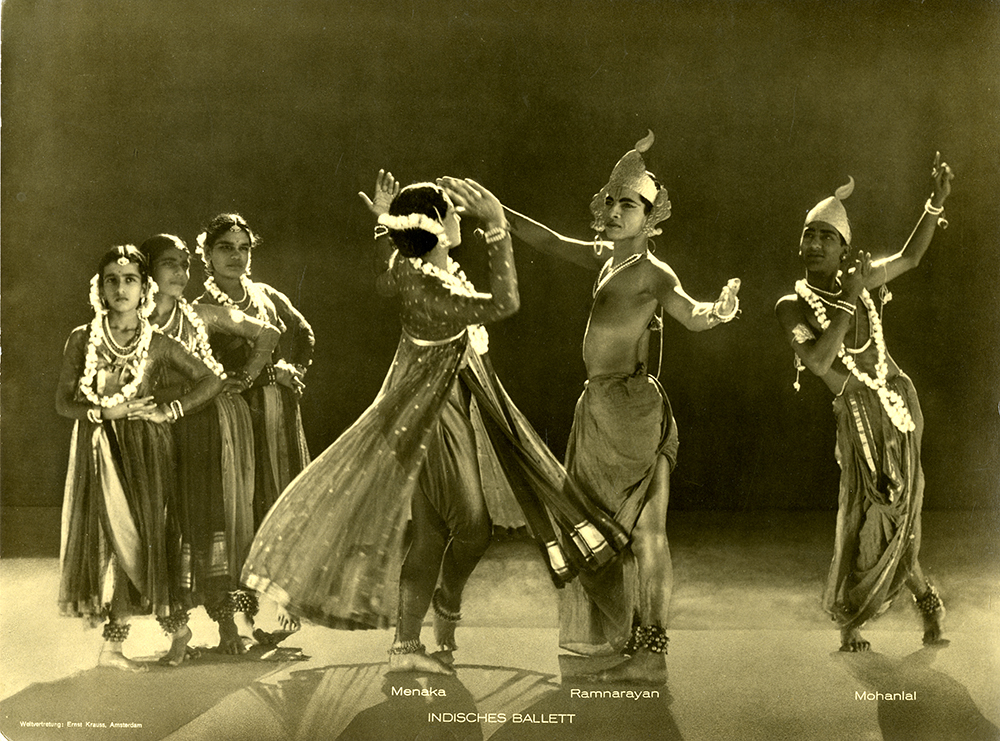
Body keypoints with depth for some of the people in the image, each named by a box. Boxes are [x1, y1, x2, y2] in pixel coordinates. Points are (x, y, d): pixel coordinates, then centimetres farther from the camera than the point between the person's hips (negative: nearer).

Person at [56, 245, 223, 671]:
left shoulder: (158, 345, 1)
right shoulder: (82, 340, 3)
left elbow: (210, 381, 4)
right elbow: (63, 401, 3)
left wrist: (168, 411, -5)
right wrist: (106, 411, -12)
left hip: (145, 450, 0)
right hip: (100, 451, 1)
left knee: (138, 537, -4)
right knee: (117, 537, -5)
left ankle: (113, 645, 8)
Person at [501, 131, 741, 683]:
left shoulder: (652, 271, -12)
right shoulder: (607, 257, 12)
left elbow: (691, 316, -27)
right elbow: (548, 242, 21)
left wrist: (719, 311, -48)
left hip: (630, 406, -9)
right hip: (599, 404, 9)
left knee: (643, 528, -6)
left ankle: (651, 653, -1)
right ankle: (608, 632, 31)